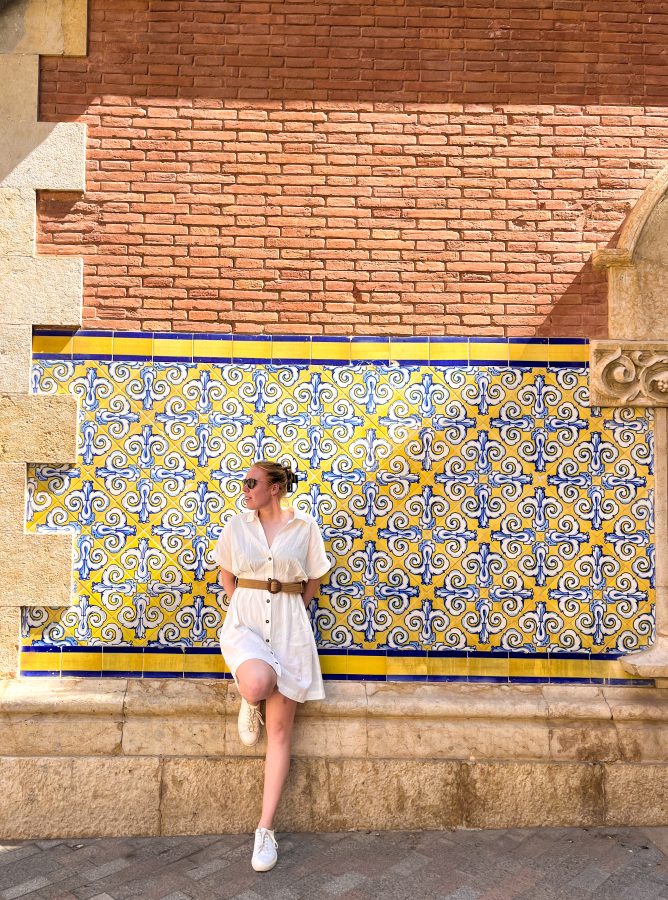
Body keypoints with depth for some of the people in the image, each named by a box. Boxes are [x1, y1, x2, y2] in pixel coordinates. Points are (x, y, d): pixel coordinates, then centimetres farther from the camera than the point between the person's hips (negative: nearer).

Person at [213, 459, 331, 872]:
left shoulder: (305, 526, -2)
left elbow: (313, 582, 8)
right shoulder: (237, 525, 4)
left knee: (280, 727, 0)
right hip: (245, 619, 1)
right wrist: (244, 607, 8)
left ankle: (266, 829, 12)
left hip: (289, 625, 0)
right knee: (258, 684, -34)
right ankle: (250, 705, 7)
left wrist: (286, 608, 10)